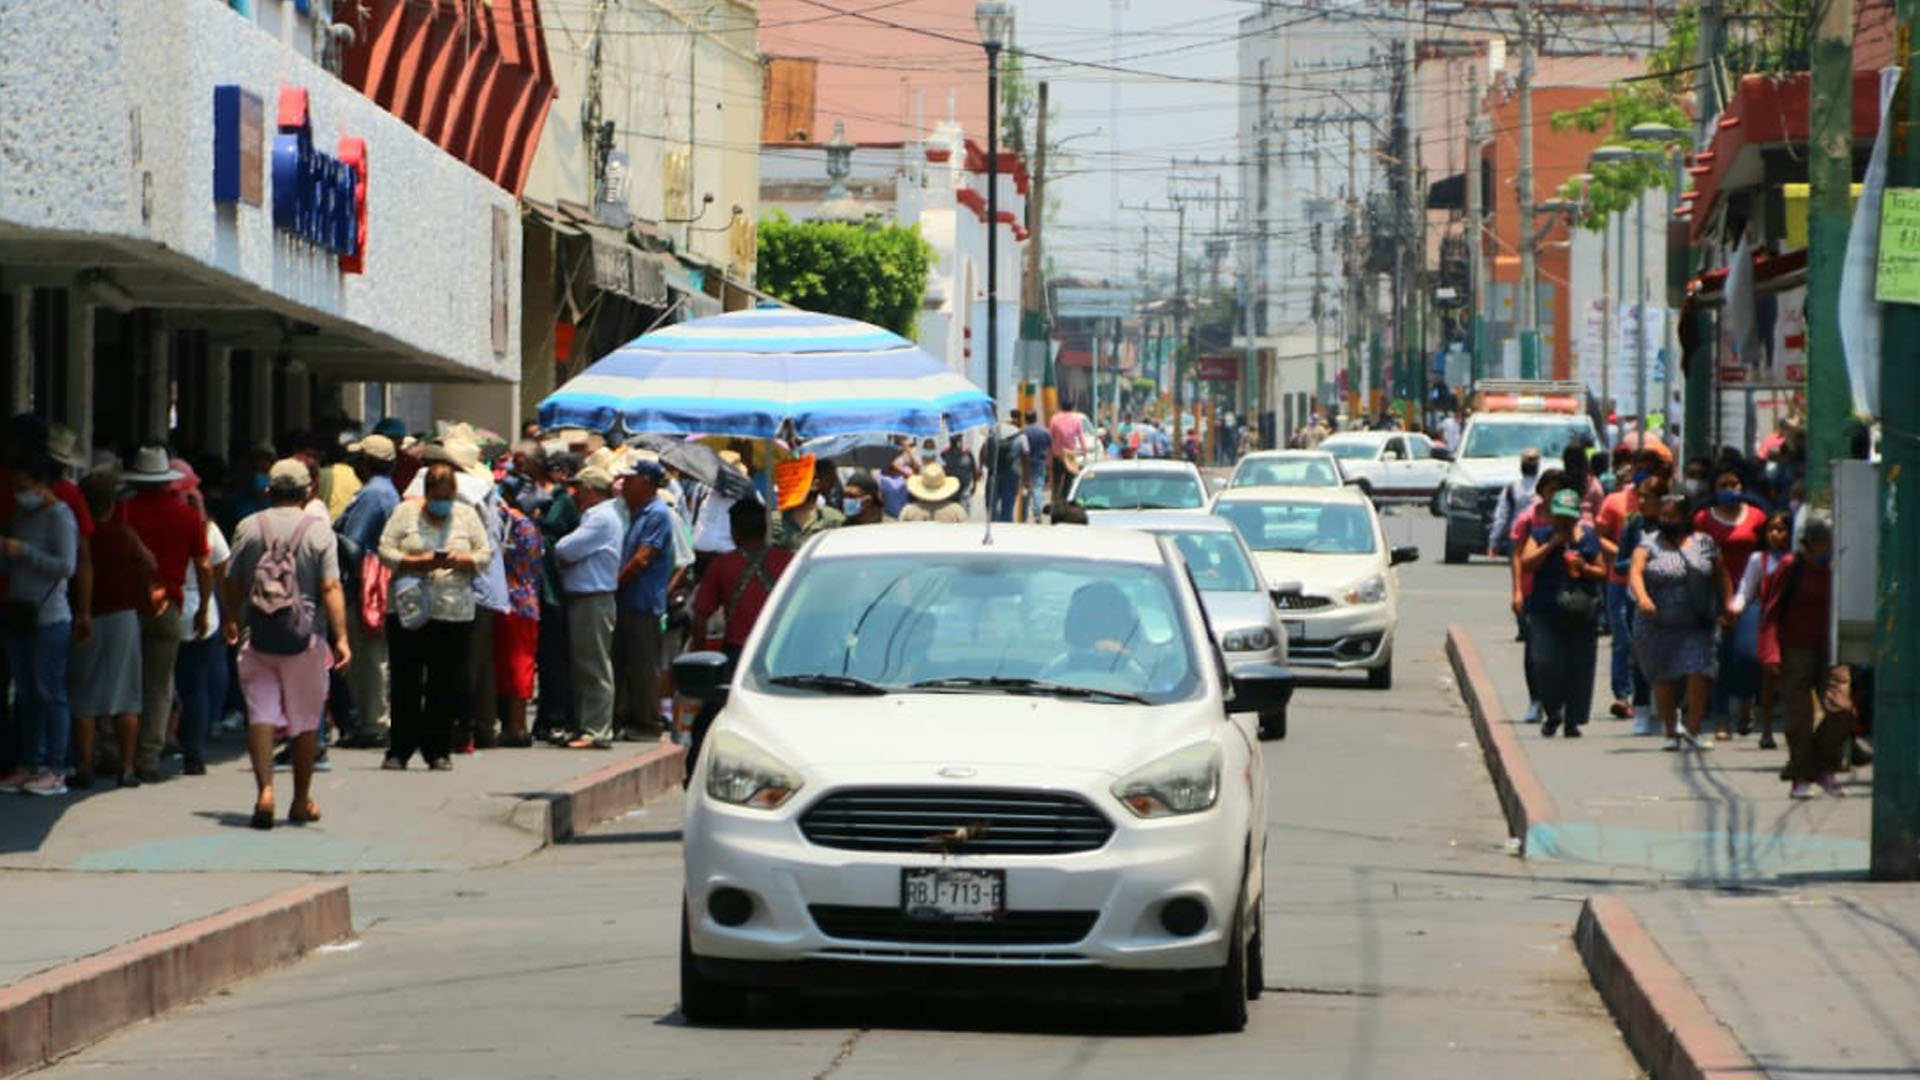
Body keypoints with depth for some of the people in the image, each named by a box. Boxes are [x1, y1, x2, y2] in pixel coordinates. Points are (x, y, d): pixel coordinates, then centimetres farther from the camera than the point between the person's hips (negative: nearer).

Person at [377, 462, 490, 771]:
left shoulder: (467, 516, 10)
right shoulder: (406, 512, 5)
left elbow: (485, 555, 7)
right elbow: (385, 550, -1)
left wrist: (461, 560, -13)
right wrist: (418, 562, -15)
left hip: (455, 614, 1)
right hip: (408, 609, -1)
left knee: (446, 687, 1)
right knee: (406, 685, -2)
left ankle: (438, 751, 9)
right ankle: (399, 750, 4)